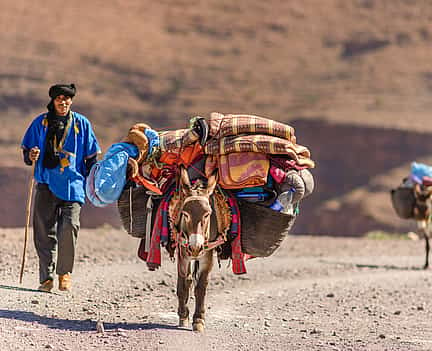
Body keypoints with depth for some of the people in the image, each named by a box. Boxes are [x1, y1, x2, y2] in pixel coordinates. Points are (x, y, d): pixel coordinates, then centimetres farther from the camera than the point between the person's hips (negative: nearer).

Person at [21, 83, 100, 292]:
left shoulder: (82, 124, 9)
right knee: (44, 229, -2)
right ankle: (46, 276, 4)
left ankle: (65, 272, 1)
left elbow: (91, 156, 15)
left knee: (69, 226, -15)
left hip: (72, 183, -1)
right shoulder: (41, 123, 10)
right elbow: (26, 149, 17)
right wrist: (31, 156, -6)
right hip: (46, 183, 1)